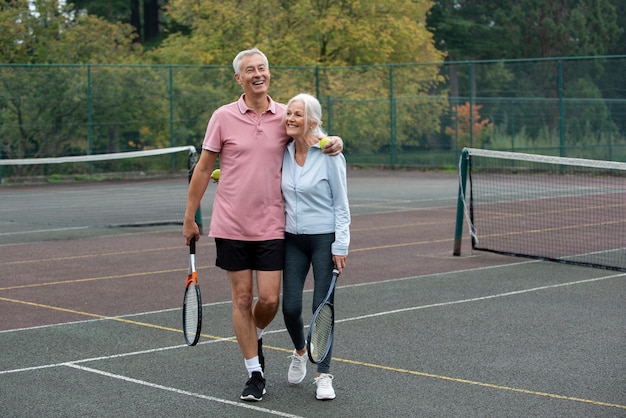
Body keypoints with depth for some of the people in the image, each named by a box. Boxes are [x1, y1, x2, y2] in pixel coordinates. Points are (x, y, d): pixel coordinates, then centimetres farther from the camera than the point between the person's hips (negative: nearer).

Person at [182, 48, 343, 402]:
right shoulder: (223, 117, -3)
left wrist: (333, 143, -7)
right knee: (242, 298, 3)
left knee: (270, 299, -2)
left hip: (271, 226, 1)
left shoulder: (284, 116, 1)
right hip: (231, 226, -1)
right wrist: (190, 217, 4)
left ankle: (256, 336, 33)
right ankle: (255, 374, 14)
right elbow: (203, 169, 3)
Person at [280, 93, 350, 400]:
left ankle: (324, 375, 10)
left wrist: (340, 246, -12)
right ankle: (300, 352, 31)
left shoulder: (329, 155, -11)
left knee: (322, 307, -4)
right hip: (293, 239, 4)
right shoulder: (285, 153, 4)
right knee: (290, 306, -1)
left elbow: (341, 204, -8)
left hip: (325, 239, -4)